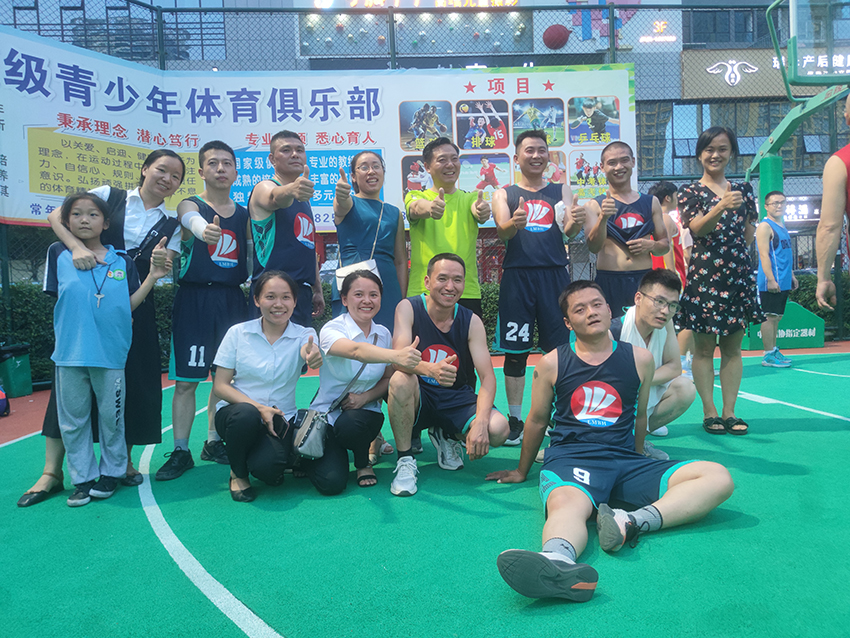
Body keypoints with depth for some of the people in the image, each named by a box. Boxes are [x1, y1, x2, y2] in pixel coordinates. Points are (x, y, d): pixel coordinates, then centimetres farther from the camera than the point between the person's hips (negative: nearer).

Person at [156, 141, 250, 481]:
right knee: (185, 381, -2)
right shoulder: (190, 205, -1)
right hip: (194, 299, -4)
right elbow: (193, 220, -26)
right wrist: (204, 229, -49)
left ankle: (214, 443, 24)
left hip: (232, 300, 4)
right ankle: (180, 451, 9)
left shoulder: (244, 214, 12)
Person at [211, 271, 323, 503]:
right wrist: (259, 408, -19)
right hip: (235, 411, 0)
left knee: (267, 468, -29)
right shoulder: (238, 333, -2)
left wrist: (312, 355, -55)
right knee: (246, 415, -36)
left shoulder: (304, 336, -3)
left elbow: (310, 352, -28)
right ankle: (238, 473, -5)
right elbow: (220, 386, -4)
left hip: (280, 417, 0)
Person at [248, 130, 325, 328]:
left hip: (302, 292, 8)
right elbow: (276, 197, -30)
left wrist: (317, 289, 21)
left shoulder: (303, 197, 20)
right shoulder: (265, 188, -3)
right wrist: (291, 190, -52)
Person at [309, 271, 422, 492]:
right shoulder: (332, 330, -17)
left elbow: (388, 378, 7)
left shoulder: (384, 334, 0)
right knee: (331, 482, -21)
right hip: (326, 414, -2)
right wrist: (397, 355, -58)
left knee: (350, 423, -35)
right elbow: (356, 351, -39)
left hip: (365, 412, 2)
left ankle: (363, 463, 0)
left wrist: (366, 396, -15)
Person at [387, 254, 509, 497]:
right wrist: (430, 370, -48)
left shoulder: (472, 321, -6)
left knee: (498, 429, -25)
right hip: (418, 399, -2)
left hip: (457, 400, 2)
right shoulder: (408, 308, -10)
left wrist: (480, 423, -30)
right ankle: (405, 461, -14)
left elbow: (488, 377, -13)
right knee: (400, 380, -35)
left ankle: (447, 436, 10)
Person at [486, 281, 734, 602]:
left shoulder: (640, 359, 13)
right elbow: (537, 420, 19)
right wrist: (522, 471, 27)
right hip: (570, 458, -3)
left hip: (624, 459, 4)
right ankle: (559, 562, -71)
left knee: (719, 479, -17)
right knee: (566, 505, -39)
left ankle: (636, 521, -37)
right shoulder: (551, 364, 8)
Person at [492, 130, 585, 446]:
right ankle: (515, 420, 13)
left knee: (558, 349, 3)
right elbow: (502, 231, -6)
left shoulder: (561, 191, 14)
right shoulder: (504, 194, 11)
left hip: (554, 274, 1)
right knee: (515, 351, 2)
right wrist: (514, 223, -30)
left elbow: (569, 231, -1)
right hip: (517, 276, -1)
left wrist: (575, 222, -25)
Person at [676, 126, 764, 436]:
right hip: (704, 276, -3)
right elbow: (697, 229, -14)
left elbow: (749, 233, 20)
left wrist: (734, 251, 6)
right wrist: (722, 207, -29)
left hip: (738, 274, 4)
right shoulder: (690, 191, 2)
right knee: (704, 348, 0)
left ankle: (729, 412, 11)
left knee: (733, 347, 6)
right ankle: (709, 413, 7)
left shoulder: (743, 189, 12)